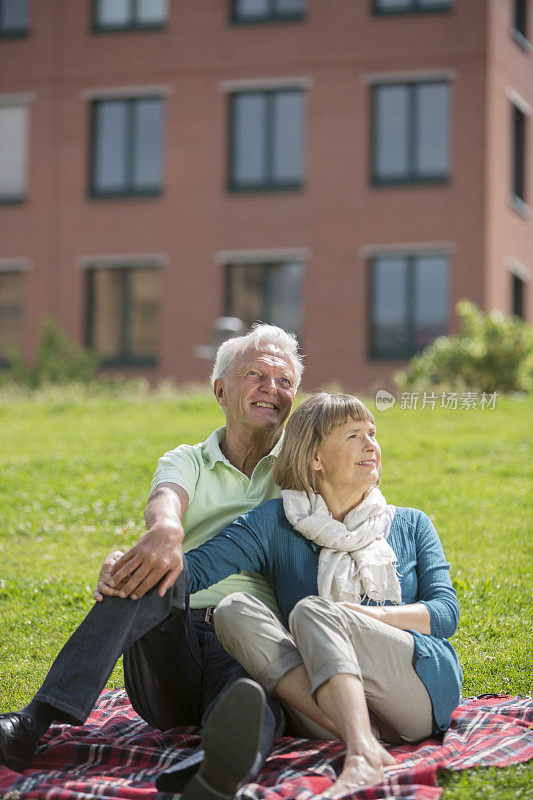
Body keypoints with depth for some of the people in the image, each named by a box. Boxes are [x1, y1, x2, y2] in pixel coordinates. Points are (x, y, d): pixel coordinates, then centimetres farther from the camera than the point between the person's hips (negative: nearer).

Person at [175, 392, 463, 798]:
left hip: (420, 692, -1)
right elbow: (195, 569, 4)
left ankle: (362, 752, -53)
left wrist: (376, 615, -11)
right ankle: (358, 739, -42)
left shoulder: (411, 525, 18)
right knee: (234, 609, -21)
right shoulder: (276, 524, 14)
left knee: (312, 611, -26)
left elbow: (446, 612, 8)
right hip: (329, 701, 1)